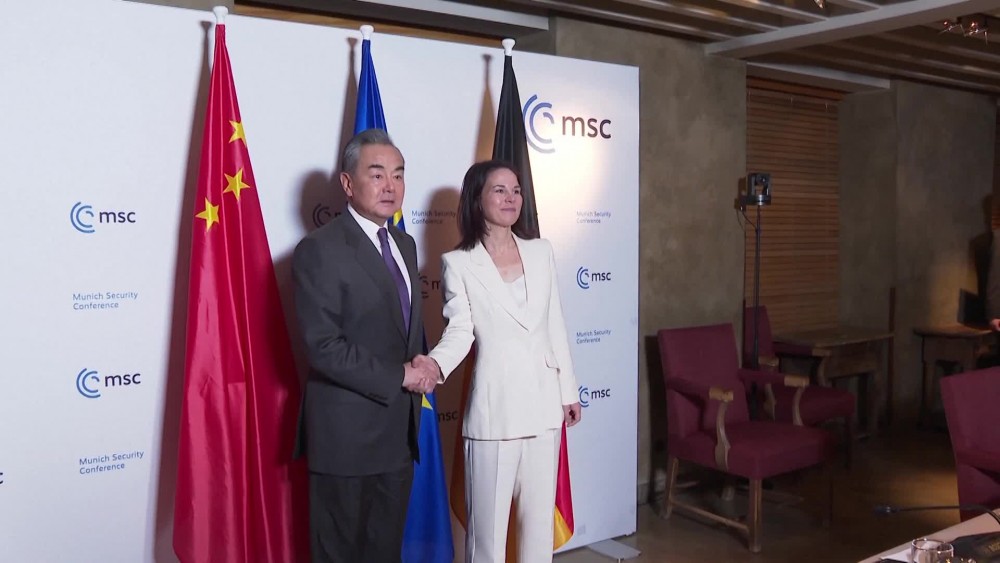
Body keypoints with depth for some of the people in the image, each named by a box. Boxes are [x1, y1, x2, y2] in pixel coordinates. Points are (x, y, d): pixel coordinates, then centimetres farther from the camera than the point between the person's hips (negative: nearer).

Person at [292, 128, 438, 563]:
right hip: (347, 432, -7)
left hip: (399, 428, 7)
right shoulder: (320, 249, -14)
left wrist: (424, 367, -1)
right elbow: (323, 347, -21)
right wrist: (400, 377, -16)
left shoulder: (404, 244, 11)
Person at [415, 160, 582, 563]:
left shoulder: (541, 251, 7)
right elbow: (460, 331, -11)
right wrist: (436, 363, -33)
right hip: (494, 404, -4)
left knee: (540, 512, 15)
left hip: (543, 401, 4)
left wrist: (569, 390, 12)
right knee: (489, 518, 4)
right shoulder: (458, 263, -5)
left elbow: (555, 325, 10)